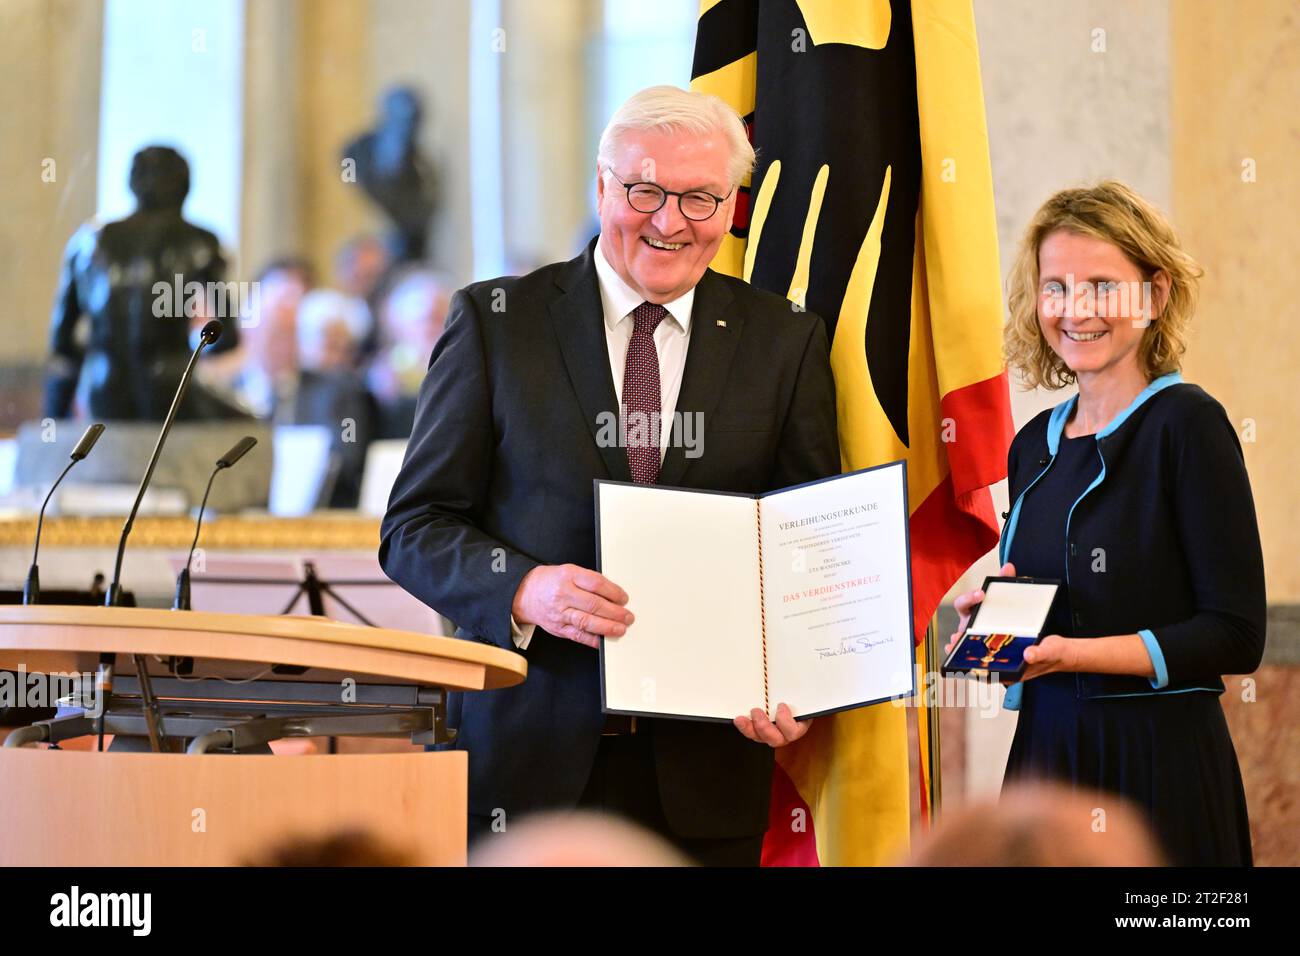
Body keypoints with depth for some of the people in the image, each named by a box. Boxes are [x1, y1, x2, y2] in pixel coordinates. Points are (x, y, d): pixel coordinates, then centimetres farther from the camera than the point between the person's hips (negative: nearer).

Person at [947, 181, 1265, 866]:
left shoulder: (1188, 424, -8)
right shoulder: (1035, 444, 11)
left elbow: (1235, 636, -14)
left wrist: (1075, 653, -22)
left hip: (1159, 767, -6)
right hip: (1045, 754, 6)